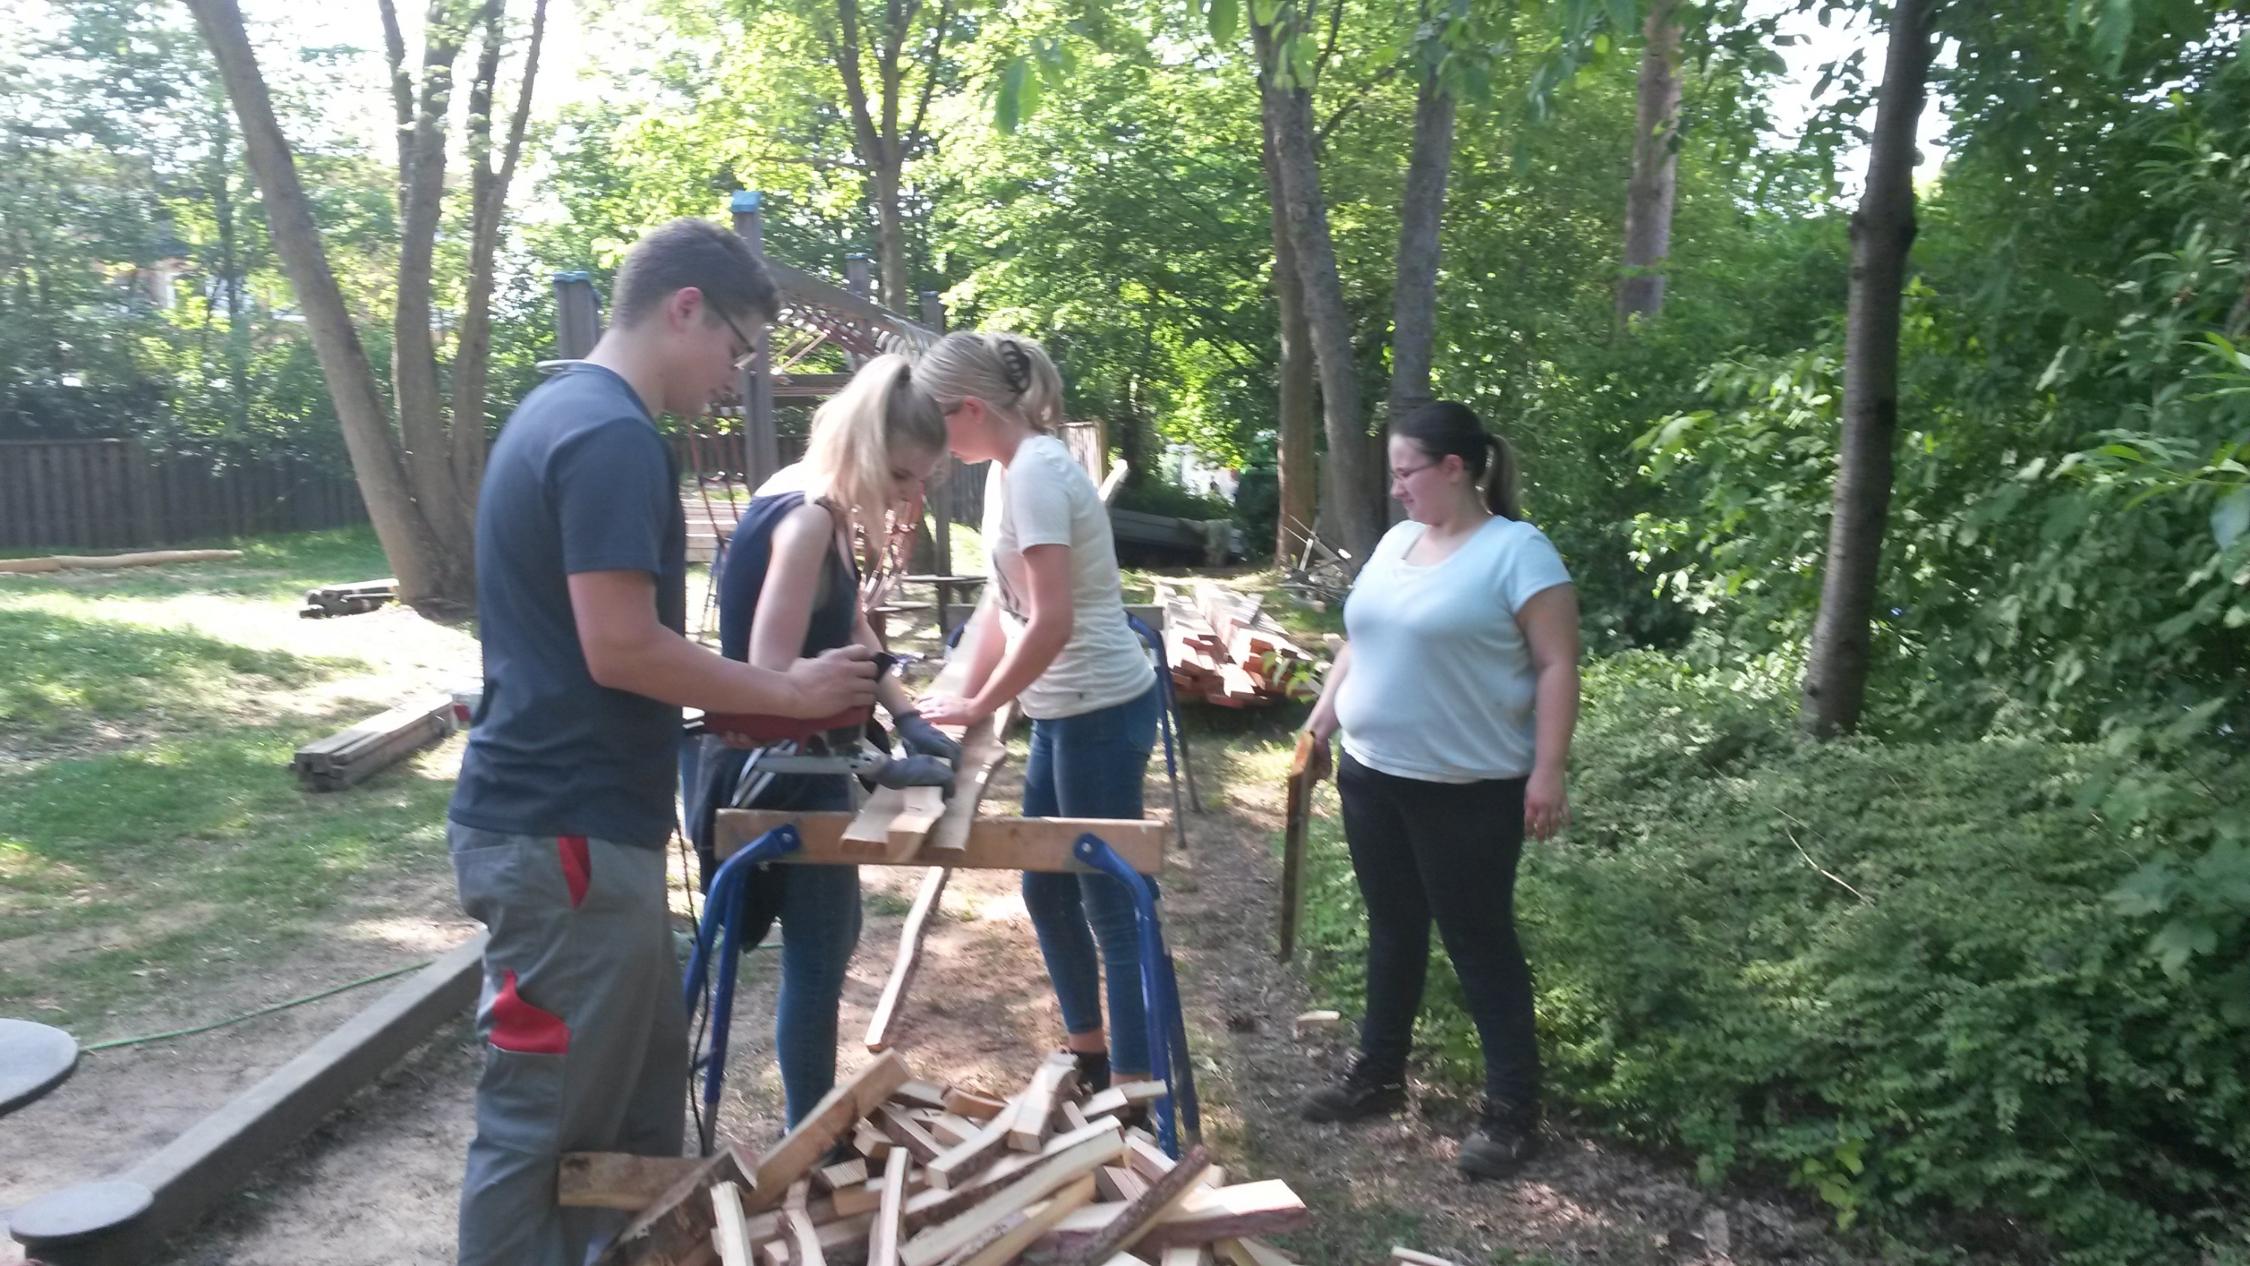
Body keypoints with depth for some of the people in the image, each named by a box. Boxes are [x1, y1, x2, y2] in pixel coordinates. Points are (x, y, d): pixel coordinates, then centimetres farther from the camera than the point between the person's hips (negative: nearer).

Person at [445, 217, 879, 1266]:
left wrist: (761, 691, 15)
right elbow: (622, 649, -23)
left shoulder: (560, 408, 14)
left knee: (639, 1091, 21)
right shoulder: (614, 436, -18)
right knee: (545, 1122, 4)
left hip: (557, 815, 10)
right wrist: (789, 692, -11)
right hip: (565, 834, -10)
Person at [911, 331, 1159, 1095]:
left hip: (1099, 711, -10)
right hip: (1065, 711, 10)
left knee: (1109, 902, 0)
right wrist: (956, 695, 10)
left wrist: (978, 709, -14)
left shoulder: (1035, 471, -20)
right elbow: (999, 604, 13)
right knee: (1046, 889, 19)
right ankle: (1087, 1051, 37)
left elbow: (1052, 623, -25)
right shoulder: (1010, 469, 9)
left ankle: (1134, 1089, 14)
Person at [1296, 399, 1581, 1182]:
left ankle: (1513, 1109, 16)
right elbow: (1359, 644, 17)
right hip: (1373, 777, 7)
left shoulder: (1517, 550, -13)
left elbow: (1556, 667, -15)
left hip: (1469, 791, -7)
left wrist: (1547, 773, -20)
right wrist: (1321, 721, 12)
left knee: (1479, 941, 2)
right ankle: (1379, 1074, 32)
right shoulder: (1395, 543, 9)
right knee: (1393, 930, 17)